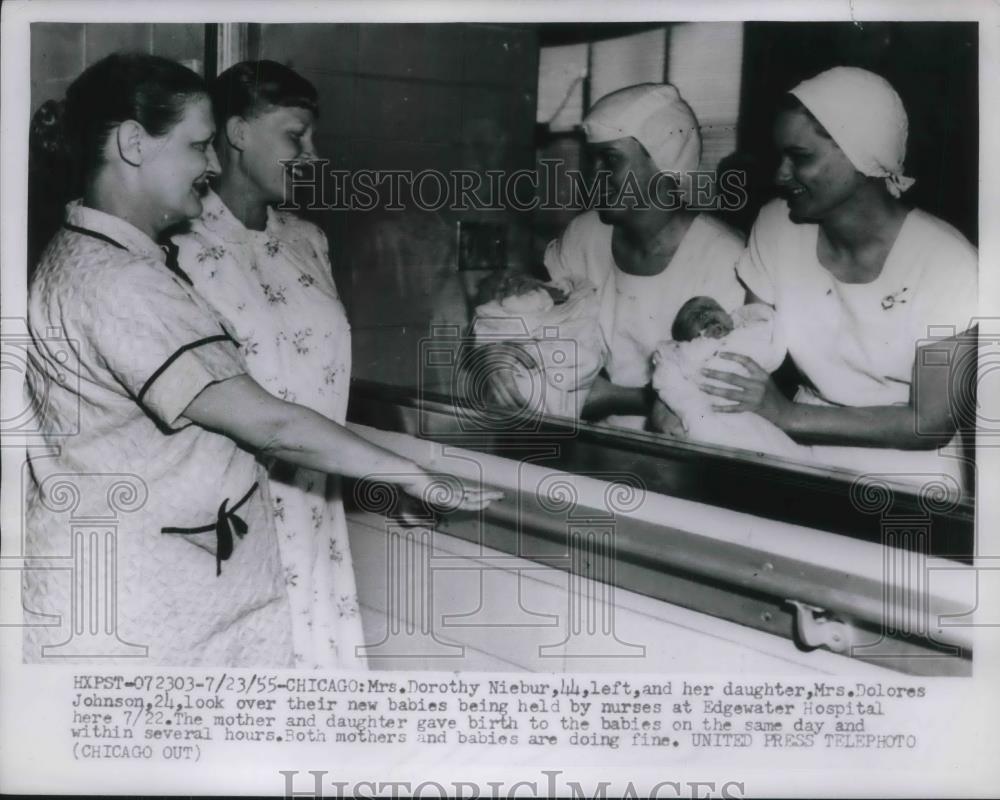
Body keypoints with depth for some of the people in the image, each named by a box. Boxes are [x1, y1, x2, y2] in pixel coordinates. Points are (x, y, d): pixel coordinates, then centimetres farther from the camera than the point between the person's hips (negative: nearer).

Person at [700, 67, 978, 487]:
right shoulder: (776, 227, -4)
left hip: (908, 474, -3)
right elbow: (753, 348, 1)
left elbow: (933, 423, -16)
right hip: (805, 457, 4)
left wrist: (786, 414, -23)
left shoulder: (947, 265, -16)